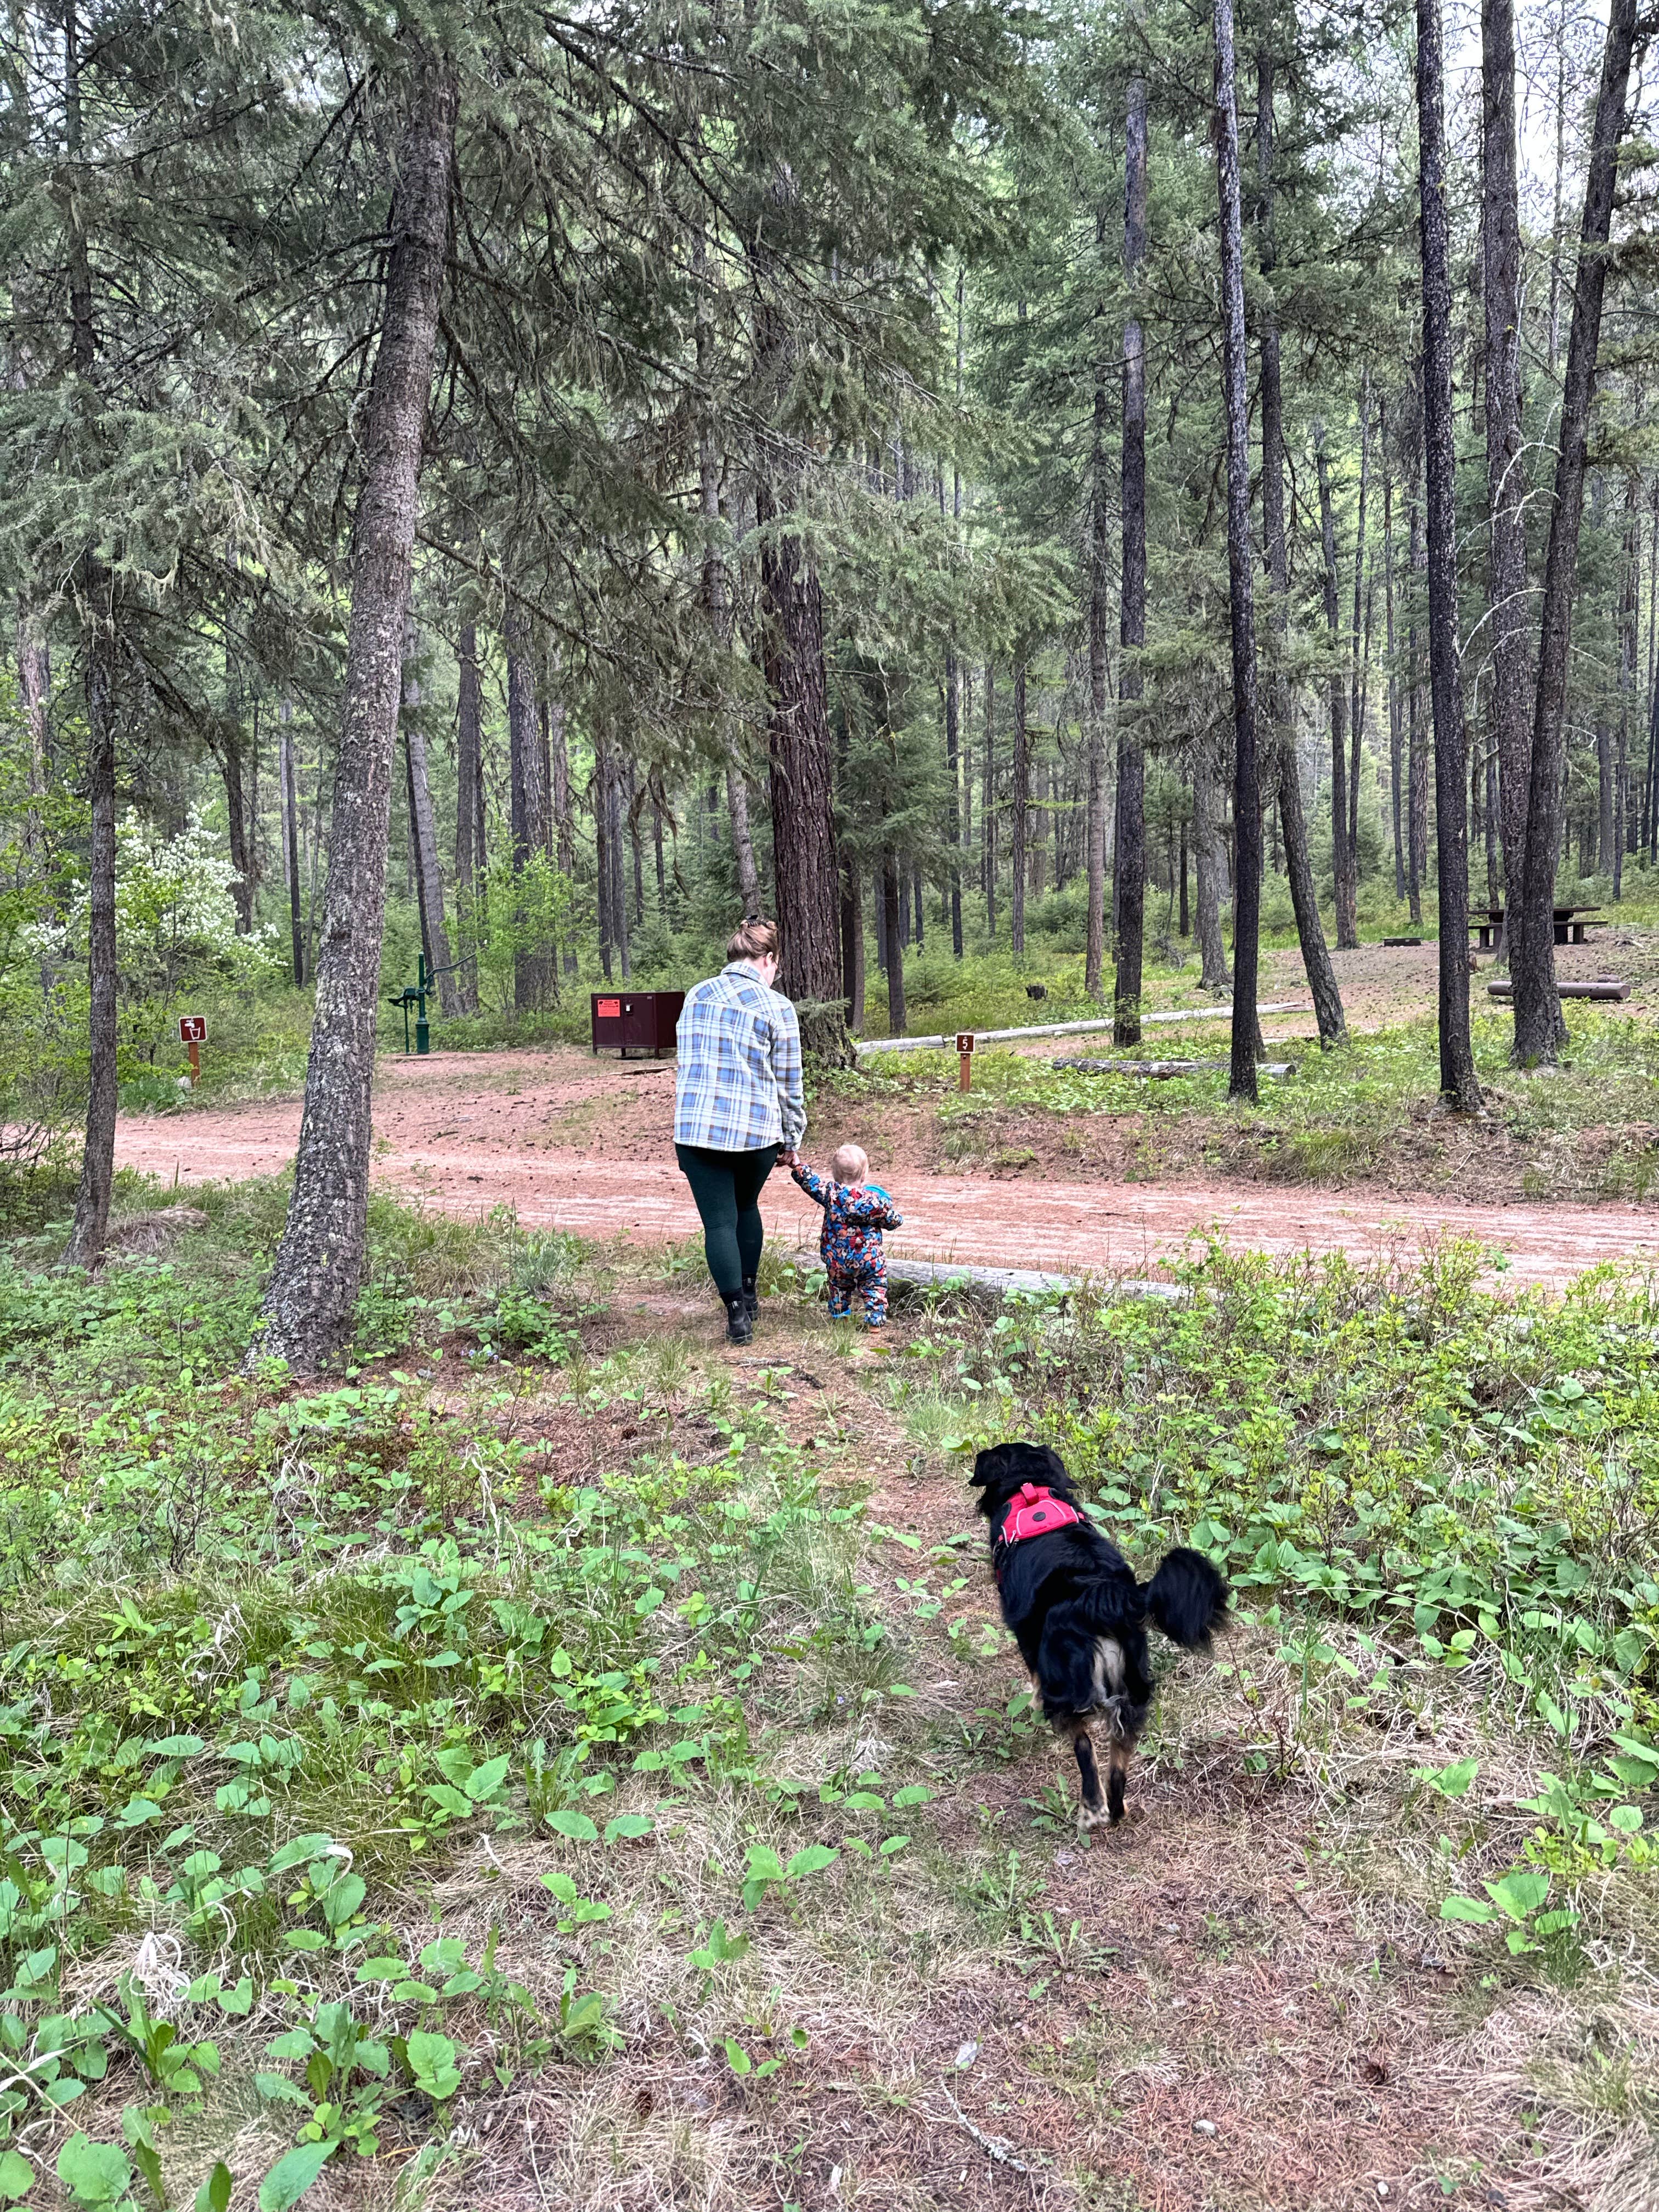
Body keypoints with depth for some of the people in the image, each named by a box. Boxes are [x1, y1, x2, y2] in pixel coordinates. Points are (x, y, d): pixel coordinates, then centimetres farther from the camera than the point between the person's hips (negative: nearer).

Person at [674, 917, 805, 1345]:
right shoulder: (776, 1007, -4)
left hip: (697, 1129, 1)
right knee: (746, 1207, 24)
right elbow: (789, 1084, -1)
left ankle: (737, 1315, -1)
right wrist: (792, 1138, 11)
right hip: (756, 1131, -1)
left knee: (718, 1221, 4)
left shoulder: (695, 997, 9)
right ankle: (749, 1296, 32)